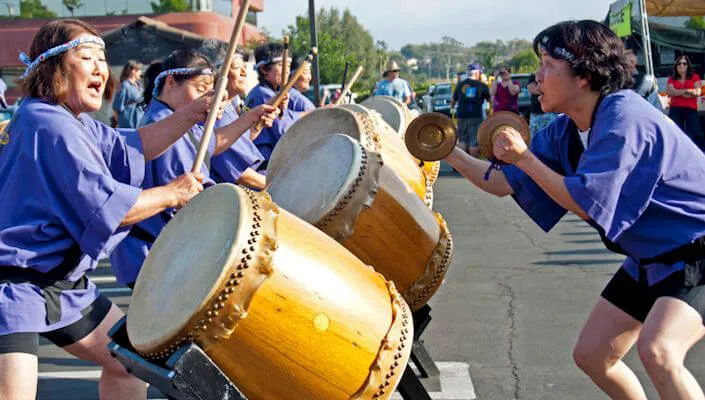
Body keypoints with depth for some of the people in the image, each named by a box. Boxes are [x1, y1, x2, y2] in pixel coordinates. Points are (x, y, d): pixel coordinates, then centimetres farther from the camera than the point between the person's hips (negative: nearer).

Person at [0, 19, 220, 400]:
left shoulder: (68, 120, 12)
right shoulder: (50, 126, -21)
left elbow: (132, 147, 9)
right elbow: (107, 206, -24)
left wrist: (192, 112, -1)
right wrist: (172, 194, -10)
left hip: (59, 281, 11)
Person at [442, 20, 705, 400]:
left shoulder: (624, 118, -25)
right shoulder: (564, 131, 1)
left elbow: (586, 205, -26)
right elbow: (505, 183, 8)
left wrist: (524, 157, -20)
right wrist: (450, 153, -1)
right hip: (651, 258, 9)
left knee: (657, 350, -30)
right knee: (590, 355, 10)